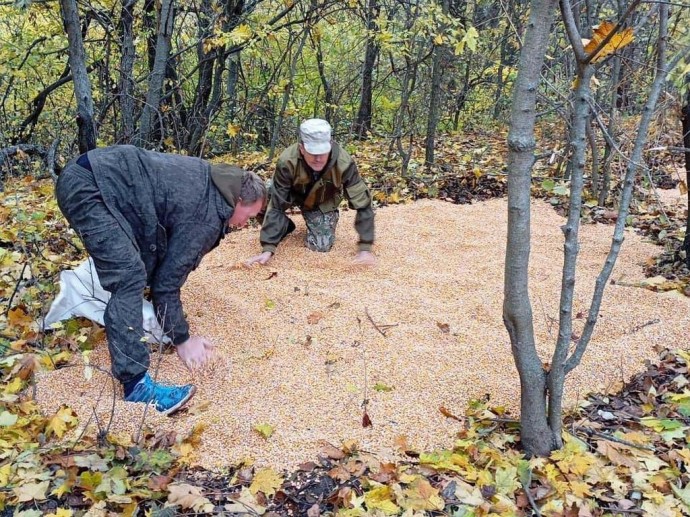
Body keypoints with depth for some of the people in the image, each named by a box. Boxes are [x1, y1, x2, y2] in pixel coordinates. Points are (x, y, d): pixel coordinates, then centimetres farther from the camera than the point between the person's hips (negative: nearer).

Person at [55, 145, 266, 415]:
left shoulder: (210, 179, 13)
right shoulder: (206, 217, -11)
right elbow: (167, 281, -7)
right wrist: (182, 340, 2)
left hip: (95, 169, 11)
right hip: (86, 187, -11)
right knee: (130, 276, -19)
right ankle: (135, 382, -21)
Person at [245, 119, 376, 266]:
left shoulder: (344, 163, -36)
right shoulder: (287, 161, -37)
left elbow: (362, 204, -28)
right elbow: (276, 205, -33)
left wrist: (365, 248, -30)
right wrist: (268, 248, -39)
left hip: (323, 203, 0)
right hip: (294, 194, 0)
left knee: (321, 246, -17)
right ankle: (284, 227, 4)